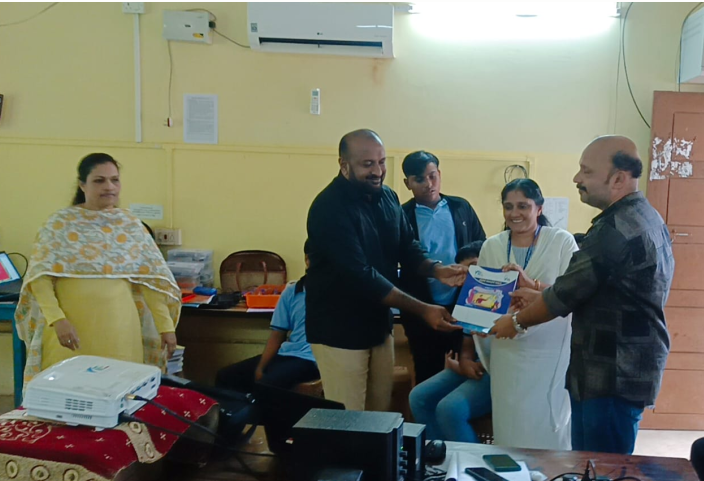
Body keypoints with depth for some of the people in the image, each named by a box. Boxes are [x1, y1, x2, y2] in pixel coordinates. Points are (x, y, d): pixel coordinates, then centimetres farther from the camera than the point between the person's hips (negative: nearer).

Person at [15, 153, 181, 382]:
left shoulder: (131, 226, 6)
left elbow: (151, 279, 4)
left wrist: (166, 325, 0)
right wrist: (57, 319, -18)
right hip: (71, 328, -1)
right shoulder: (59, 224, 0)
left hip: (119, 330, 2)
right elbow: (39, 276, -6)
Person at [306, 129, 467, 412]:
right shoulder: (330, 208, -23)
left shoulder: (387, 197, 2)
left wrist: (437, 271, -15)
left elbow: (408, 248, 7)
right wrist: (422, 310, -29)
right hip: (339, 329, -7)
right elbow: (361, 276, -28)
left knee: (380, 413, 16)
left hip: (378, 324, 7)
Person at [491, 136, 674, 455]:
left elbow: (567, 293, -16)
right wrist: (540, 298, 16)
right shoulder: (645, 217, 11)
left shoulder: (615, 228, -22)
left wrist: (517, 322, 1)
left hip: (613, 374, -10)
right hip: (628, 367, 10)